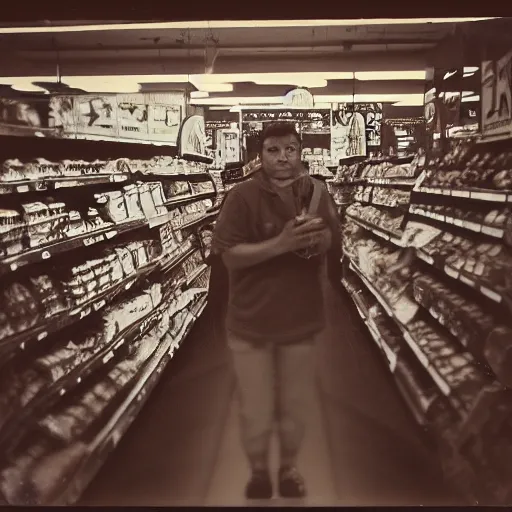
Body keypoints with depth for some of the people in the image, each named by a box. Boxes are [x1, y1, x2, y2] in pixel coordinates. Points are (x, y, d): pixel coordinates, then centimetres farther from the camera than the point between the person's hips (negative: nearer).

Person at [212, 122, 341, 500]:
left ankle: (289, 468, 40)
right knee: (256, 413, 9)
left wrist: (319, 238, -16)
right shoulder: (243, 196, -12)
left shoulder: (317, 193, 1)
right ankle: (258, 472, 36)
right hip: (251, 322, -3)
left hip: (300, 318, 3)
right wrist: (281, 243, -27)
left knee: (295, 407, 15)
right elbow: (228, 254, -16)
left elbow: (335, 245, 7)